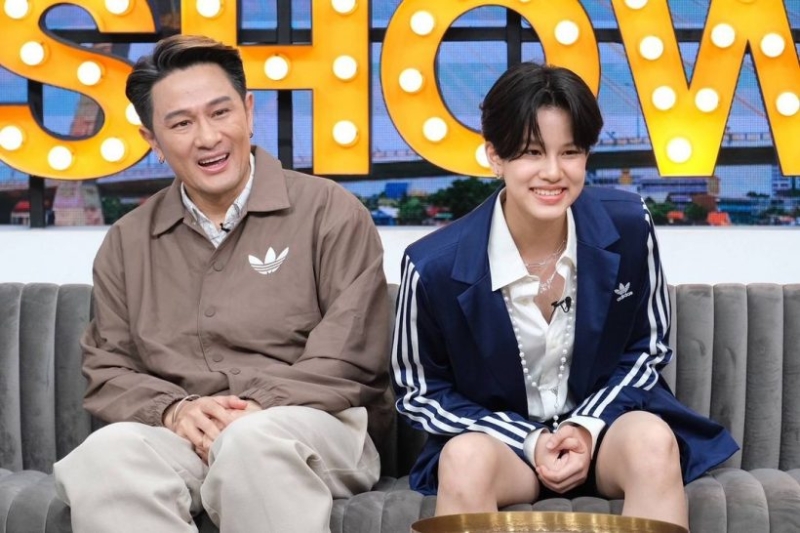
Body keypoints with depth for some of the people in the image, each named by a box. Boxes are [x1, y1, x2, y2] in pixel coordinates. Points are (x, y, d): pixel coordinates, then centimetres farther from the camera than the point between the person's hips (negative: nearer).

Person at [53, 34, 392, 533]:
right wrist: (173, 410, -8)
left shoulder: (331, 212, 4)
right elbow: (108, 369, 13)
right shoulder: (127, 241, 17)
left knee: (254, 440, -38)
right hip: (179, 434, 3)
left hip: (313, 426, -3)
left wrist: (262, 410, -17)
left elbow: (352, 357, -3)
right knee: (105, 452, -30)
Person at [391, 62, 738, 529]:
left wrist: (587, 426, -14)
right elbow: (419, 392, -4)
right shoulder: (434, 265, -18)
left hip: (603, 422, 2)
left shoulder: (629, 227, -12)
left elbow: (649, 350, 3)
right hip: (497, 435, -2)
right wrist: (529, 441, -16)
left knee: (654, 440, -31)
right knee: (465, 459, -35)